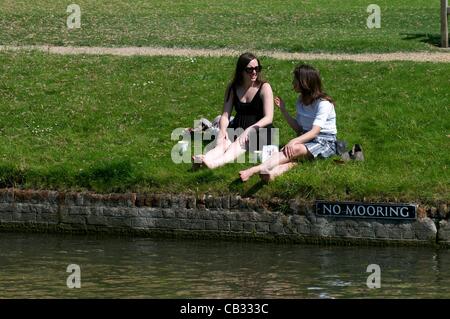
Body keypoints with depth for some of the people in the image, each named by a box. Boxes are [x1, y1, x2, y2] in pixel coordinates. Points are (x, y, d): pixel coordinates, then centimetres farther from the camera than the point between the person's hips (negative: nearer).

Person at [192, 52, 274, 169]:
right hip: (238, 128, 4)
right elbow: (225, 115, 3)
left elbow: (268, 118, -12)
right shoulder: (232, 88, 8)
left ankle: (215, 163, -66)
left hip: (259, 131, -4)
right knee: (223, 143, -30)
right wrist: (222, 129, -21)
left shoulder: (264, 87, -3)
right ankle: (203, 160, -62)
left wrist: (250, 129, -29)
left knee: (241, 142, -37)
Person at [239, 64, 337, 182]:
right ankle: (274, 172, -64)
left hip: (326, 142, -7)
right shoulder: (301, 101, 12)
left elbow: (315, 131, -24)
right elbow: (298, 128, 10)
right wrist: (283, 110, 3)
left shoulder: (323, 103, -13)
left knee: (295, 149, -34)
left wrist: (294, 142, -39)